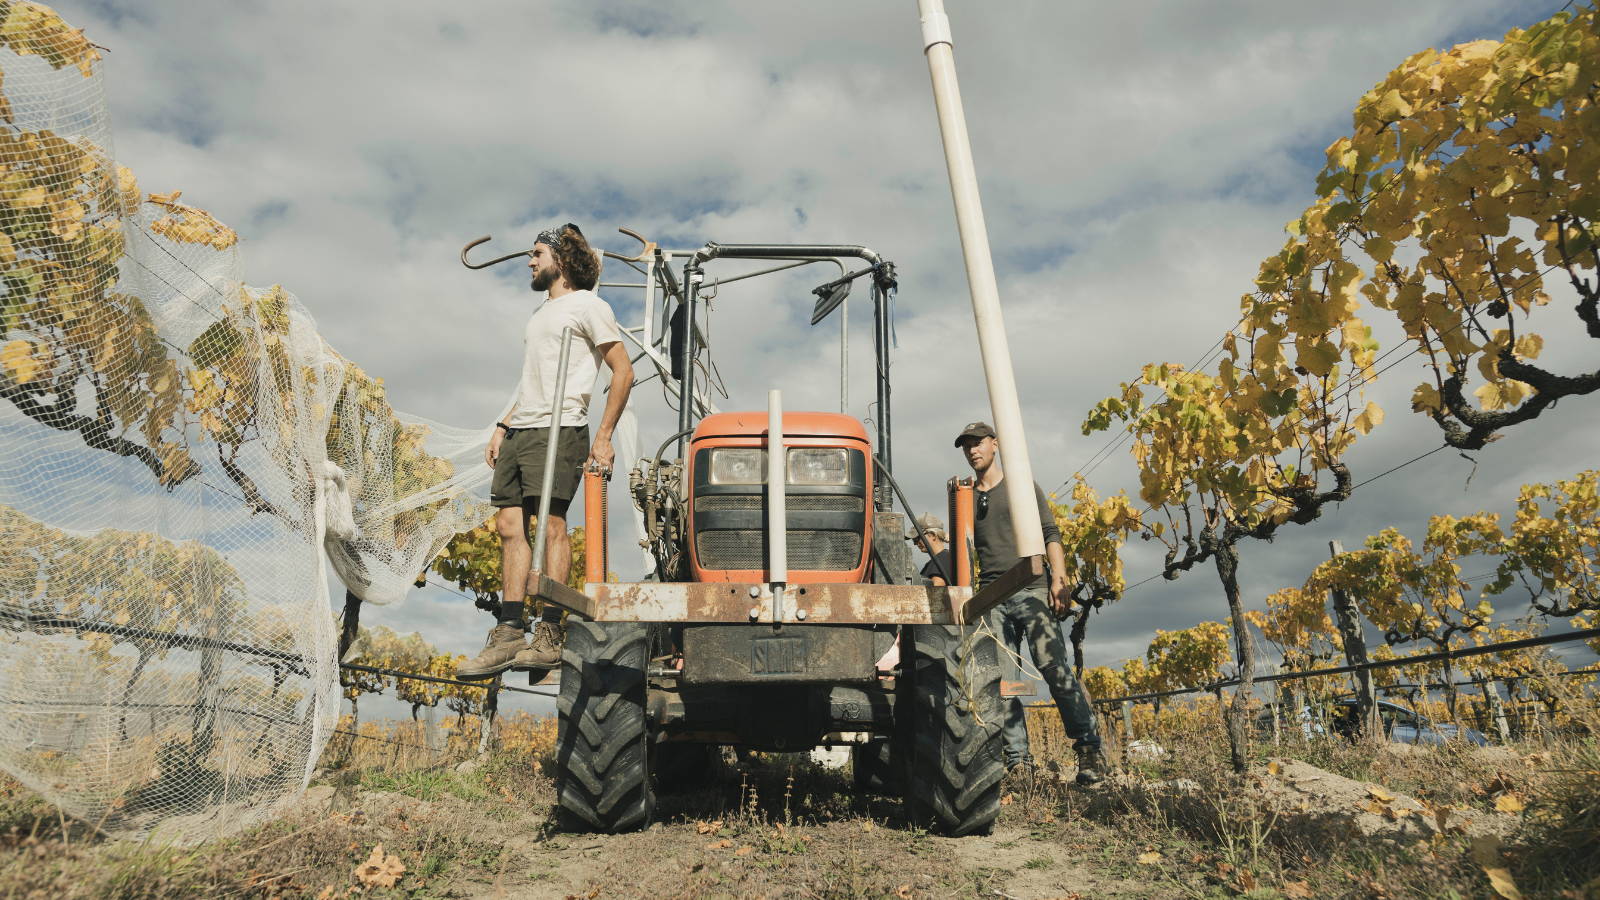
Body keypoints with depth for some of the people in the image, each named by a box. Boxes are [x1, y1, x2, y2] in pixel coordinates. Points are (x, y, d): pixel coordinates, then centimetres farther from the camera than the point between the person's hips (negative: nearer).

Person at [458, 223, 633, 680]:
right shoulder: (540, 313, 26)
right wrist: (503, 425, 17)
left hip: (557, 430, -8)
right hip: (518, 432, 8)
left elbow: (623, 371, -6)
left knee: (551, 525, -12)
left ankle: (549, 637, -11)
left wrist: (604, 436, -12)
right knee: (510, 526, 0)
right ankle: (509, 635, 1)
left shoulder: (586, 305, 1)